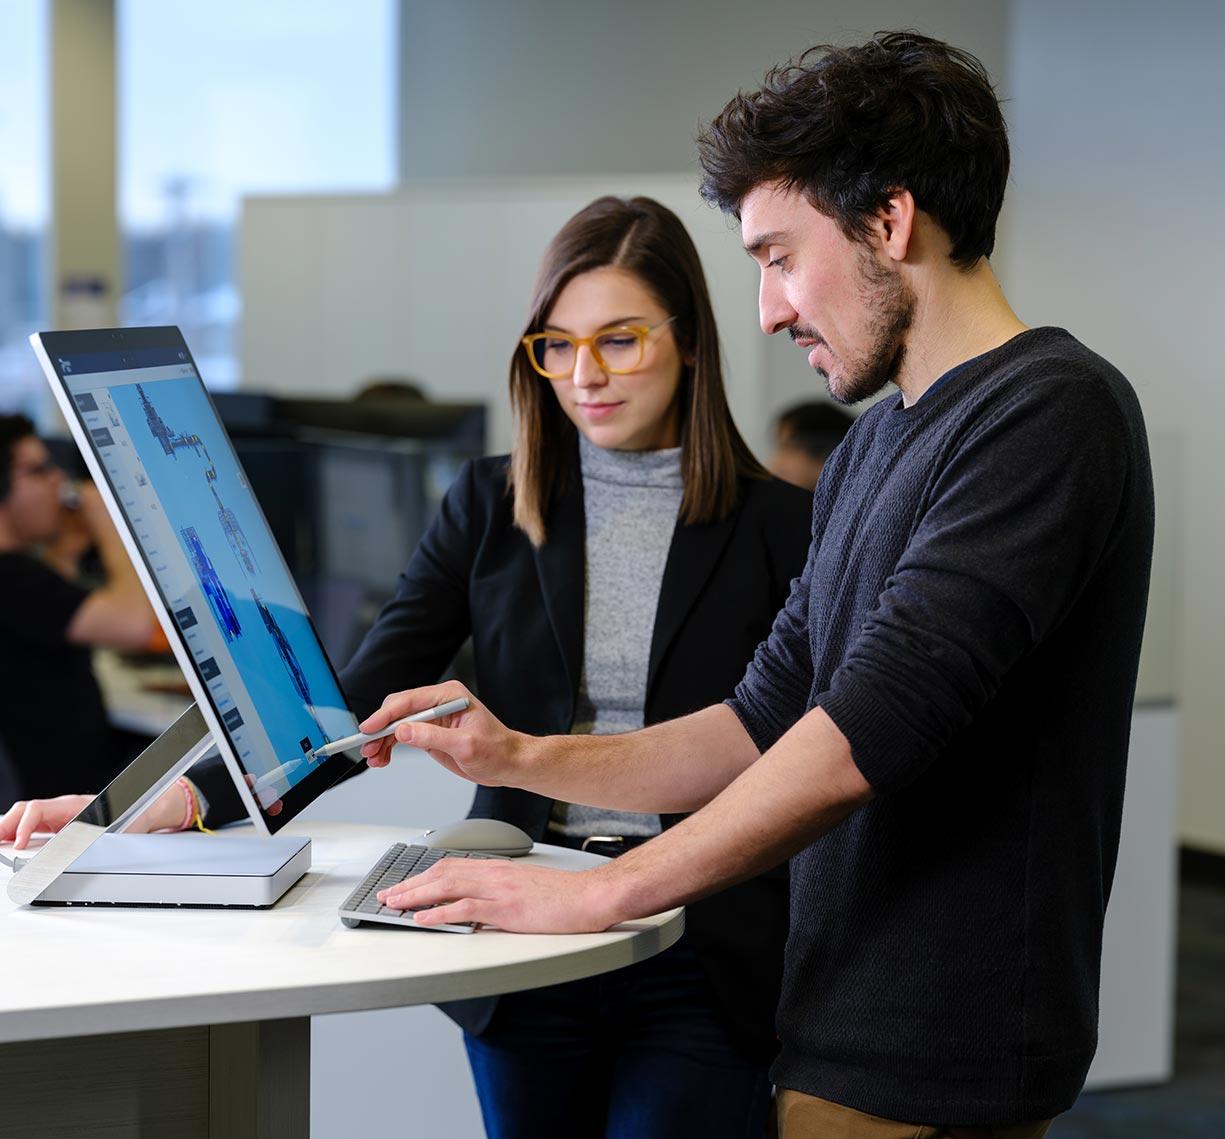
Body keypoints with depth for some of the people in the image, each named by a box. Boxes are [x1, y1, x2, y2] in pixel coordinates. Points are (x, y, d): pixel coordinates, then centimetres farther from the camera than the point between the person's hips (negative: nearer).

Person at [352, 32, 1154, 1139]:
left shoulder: (1051, 410, -16)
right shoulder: (871, 450, 15)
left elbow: (865, 733, -23)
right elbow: (767, 722, 19)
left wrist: (599, 892, -19)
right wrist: (519, 758, 9)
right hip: (855, 1036, 8)